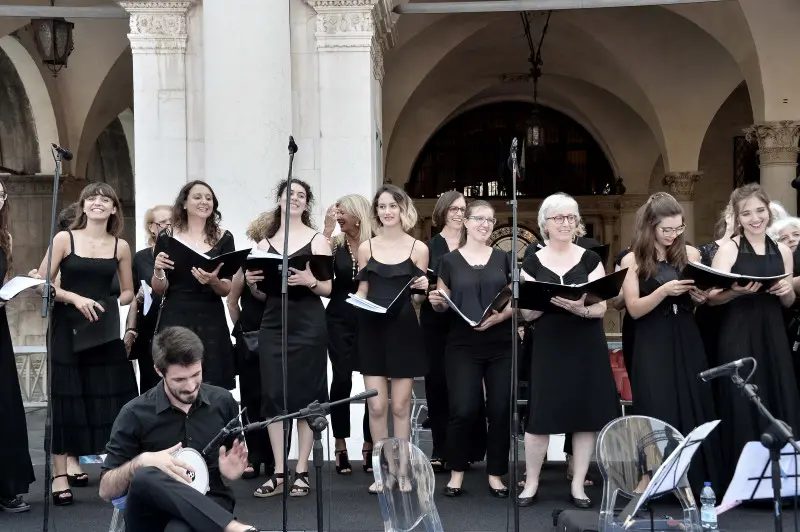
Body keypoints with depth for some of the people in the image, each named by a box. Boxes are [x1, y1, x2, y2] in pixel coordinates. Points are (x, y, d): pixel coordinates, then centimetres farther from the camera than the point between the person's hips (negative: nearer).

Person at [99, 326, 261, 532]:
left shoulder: (223, 401, 5)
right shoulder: (135, 414, -2)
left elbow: (238, 456, 23)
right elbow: (106, 490, 1)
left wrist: (233, 470, -2)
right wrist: (141, 462, -19)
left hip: (208, 507, -2)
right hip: (154, 514, 2)